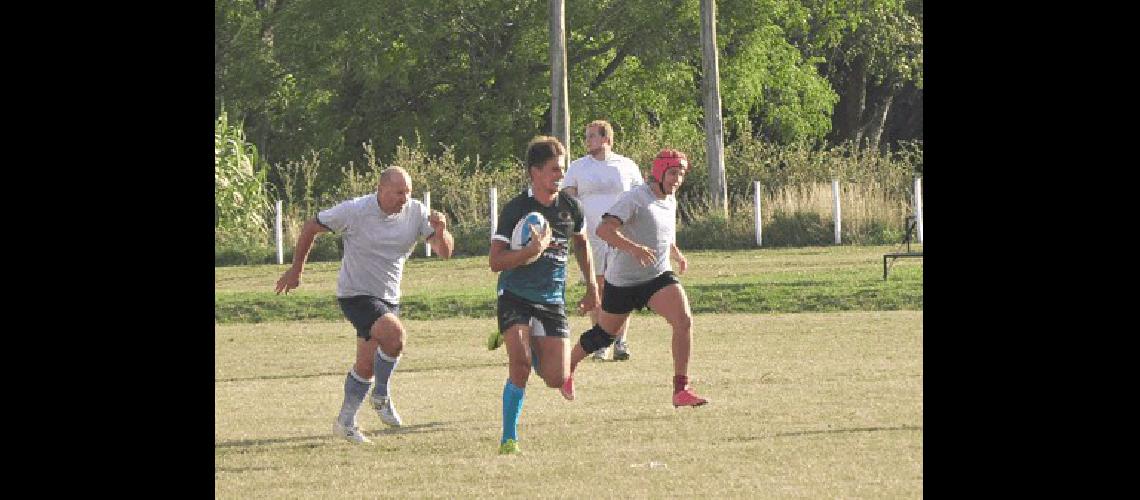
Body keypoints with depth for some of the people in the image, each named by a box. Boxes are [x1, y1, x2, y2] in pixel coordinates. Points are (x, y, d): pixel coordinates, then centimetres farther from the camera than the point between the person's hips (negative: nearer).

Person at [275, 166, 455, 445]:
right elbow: (311, 228, -3)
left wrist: (441, 231, -31)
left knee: (367, 364, 10)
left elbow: (445, 252, -9)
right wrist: (296, 271, 3)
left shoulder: (416, 213, -7)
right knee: (394, 334, -28)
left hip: (388, 297, 5)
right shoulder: (354, 211, -16)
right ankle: (381, 396, -7)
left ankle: (346, 422, 26)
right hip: (356, 294, -5)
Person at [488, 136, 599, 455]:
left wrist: (591, 288, 24)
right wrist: (531, 251, -28)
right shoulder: (515, 209, -10)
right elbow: (496, 262, -14)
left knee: (556, 379, -3)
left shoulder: (569, 207, 4)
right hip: (515, 297, -4)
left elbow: (582, 242, 25)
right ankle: (509, 440, -11)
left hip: (552, 300, 4)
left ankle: (526, 347, 31)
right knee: (520, 363, -24)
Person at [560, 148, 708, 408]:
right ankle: (567, 369, 40)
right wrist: (633, 248, -44)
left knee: (684, 321, -20)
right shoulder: (635, 198, -18)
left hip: (659, 277, 5)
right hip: (623, 280, -5)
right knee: (603, 335, 10)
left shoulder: (670, 202, 8)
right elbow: (604, 229, -31)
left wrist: (677, 253, 18)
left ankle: (681, 389, -16)